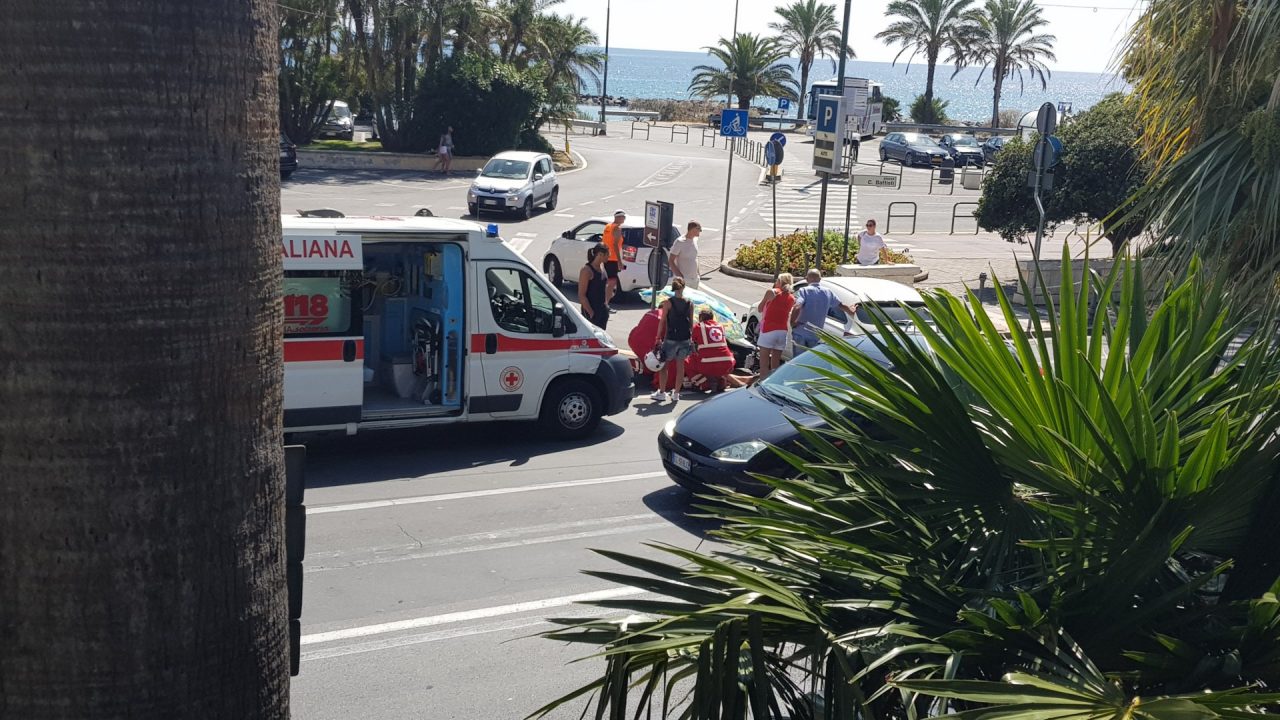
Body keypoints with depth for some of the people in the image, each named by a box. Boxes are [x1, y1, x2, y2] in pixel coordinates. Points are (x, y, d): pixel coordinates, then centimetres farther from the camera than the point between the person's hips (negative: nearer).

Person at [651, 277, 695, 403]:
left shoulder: (668, 302, -8)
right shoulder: (689, 304, 1)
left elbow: (662, 322, -7)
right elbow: (691, 323, 5)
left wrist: (658, 337, -2)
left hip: (671, 338, -3)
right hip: (685, 339, 3)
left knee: (664, 365, 11)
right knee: (680, 365, 12)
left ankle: (660, 393, 13)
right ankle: (676, 394, 17)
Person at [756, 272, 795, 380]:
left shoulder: (771, 292, -2)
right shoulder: (792, 298, 10)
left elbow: (760, 309, 8)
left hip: (768, 331, -5)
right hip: (783, 332, 5)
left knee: (764, 364, -4)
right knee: (775, 364, 12)